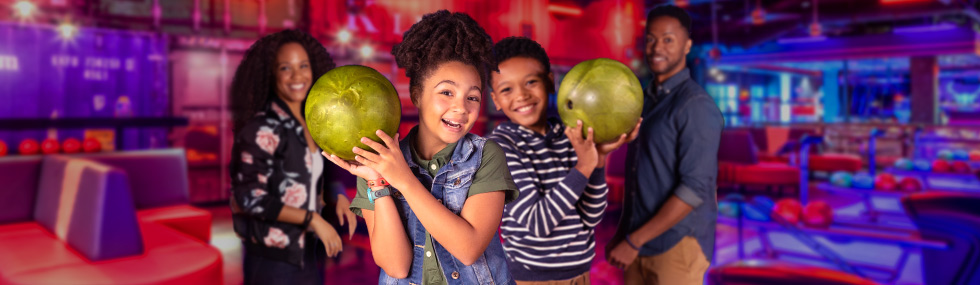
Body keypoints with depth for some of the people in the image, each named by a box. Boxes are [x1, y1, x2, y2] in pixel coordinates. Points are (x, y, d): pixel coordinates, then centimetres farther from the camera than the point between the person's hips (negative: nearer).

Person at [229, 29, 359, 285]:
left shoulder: (310, 125, 6)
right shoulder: (262, 129, -15)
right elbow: (250, 197, -18)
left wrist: (338, 197, 0)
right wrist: (312, 218, -18)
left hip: (307, 256, 7)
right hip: (273, 261, -7)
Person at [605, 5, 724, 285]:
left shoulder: (695, 105, -13)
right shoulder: (645, 99, 8)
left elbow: (695, 189, -19)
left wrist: (633, 241, -18)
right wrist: (622, 231, 10)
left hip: (677, 246, -6)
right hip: (638, 242, 6)